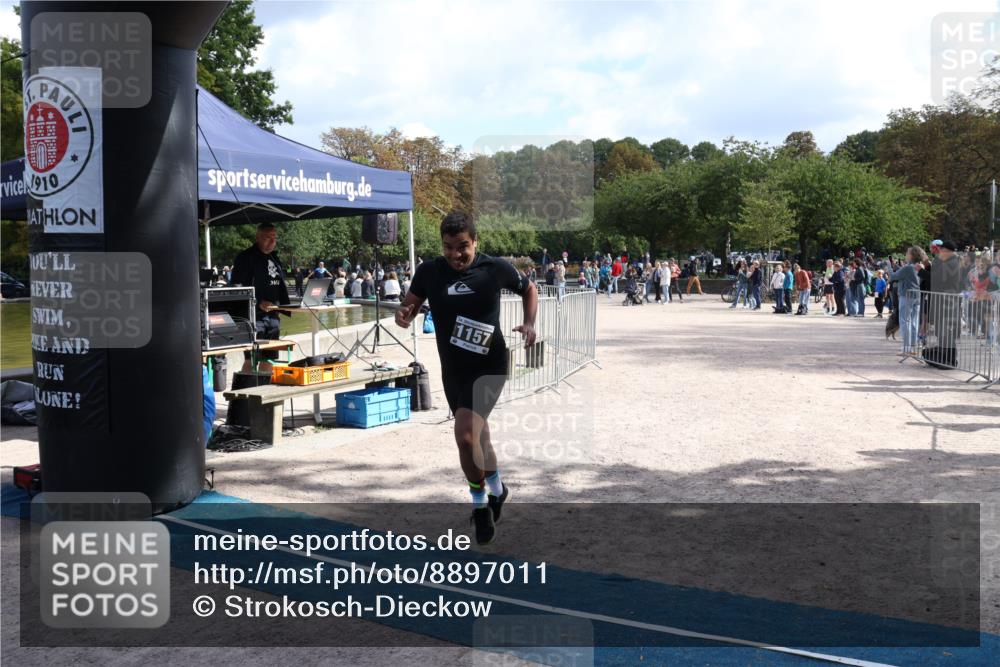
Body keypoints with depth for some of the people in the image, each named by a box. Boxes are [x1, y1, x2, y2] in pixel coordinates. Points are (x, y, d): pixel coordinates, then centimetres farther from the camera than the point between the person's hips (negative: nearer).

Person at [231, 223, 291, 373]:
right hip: (253, 315, -8)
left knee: (269, 357, 12)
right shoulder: (246, 258, -7)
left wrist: (287, 305, 9)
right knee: (251, 359, -10)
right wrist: (258, 303, -22)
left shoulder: (274, 258, 17)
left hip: (272, 314, 8)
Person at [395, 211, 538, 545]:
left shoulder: (496, 269, -11)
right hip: (451, 368, 4)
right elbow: (411, 305, 3)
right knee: (476, 435, 19)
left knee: (466, 435, -20)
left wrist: (529, 323, -8)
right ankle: (496, 489, 45)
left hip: (488, 366, -4)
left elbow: (528, 289, 7)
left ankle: (480, 502, 4)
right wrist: (403, 315, -21)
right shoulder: (429, 272, -6)